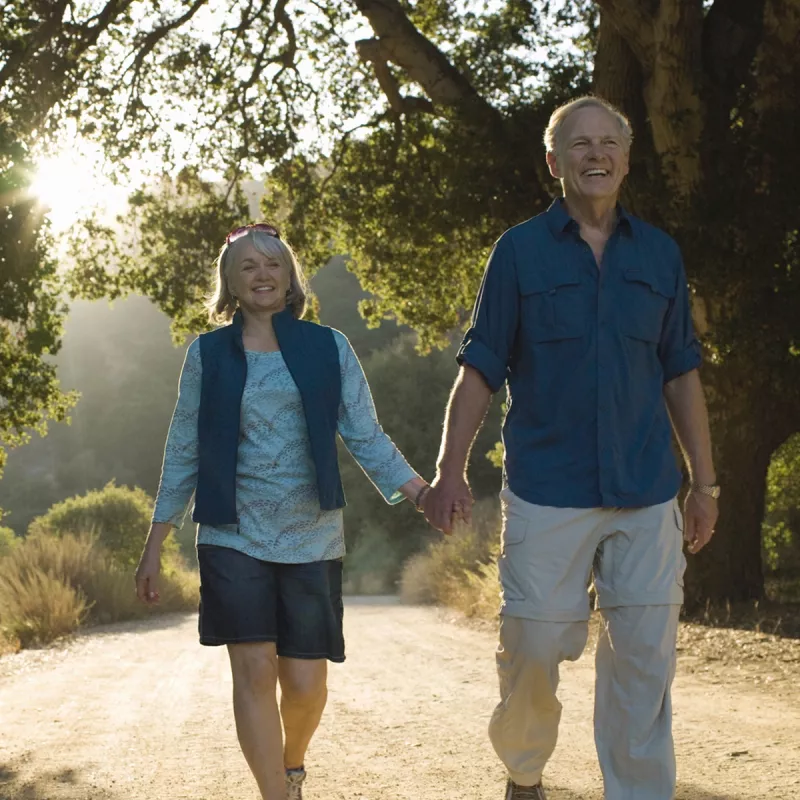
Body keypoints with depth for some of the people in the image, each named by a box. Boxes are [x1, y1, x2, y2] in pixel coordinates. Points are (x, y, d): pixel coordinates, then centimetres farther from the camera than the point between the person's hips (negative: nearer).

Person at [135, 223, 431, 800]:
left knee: (305, 681, 1)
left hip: (312, 538, 0)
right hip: (234, 537, 0)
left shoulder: (329, 349, 5)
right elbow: (184, 453, 8)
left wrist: (421, 492, -12)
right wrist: (155, 547, 6)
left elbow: (366, 438, 3)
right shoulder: (208, 355, 5)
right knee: (253, 669, -10)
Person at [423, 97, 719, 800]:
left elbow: (681, 373, 14)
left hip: (646, 493, 2)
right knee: (533, 645, 2)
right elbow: (480, 369, 2)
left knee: (645, 656, 0)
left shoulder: (659, 254, 11)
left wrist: (704, 482, 12)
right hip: (547, 495, -2)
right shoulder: (521, 251, 3)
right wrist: (450, 470, -6)